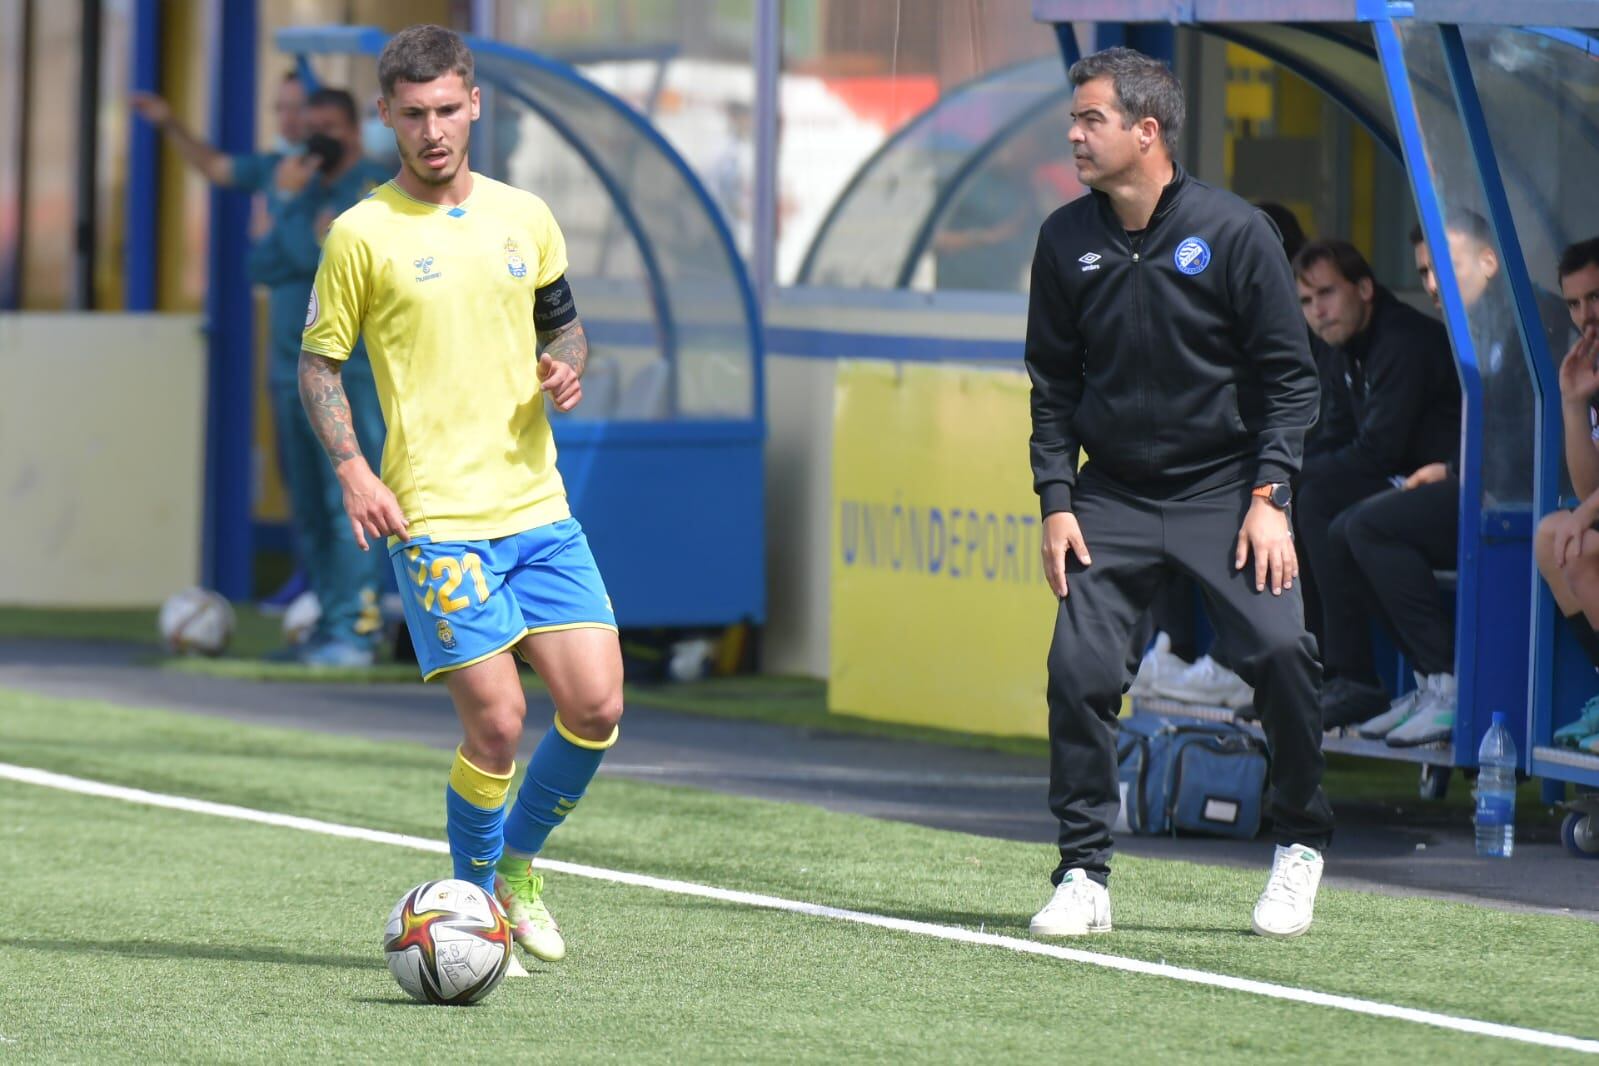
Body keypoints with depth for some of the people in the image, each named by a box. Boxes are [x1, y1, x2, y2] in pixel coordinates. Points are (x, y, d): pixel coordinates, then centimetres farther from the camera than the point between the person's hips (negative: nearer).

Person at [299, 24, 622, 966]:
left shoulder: (525, 218, 9)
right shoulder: (363, 234, -3)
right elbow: (320, 362, 2)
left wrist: (568, 369, -1)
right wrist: (353, 471, -12)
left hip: (538, 507, 5)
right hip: (436, 520, -5)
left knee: (597, 707, -2)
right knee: (496, 722, -11)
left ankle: (517, 861, 23)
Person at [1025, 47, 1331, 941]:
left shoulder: (1235, 232, -9)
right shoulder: (1067, 241, 1)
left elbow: (1290, 374, -4)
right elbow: (1053, 384, 10)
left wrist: (1268, 499, -12)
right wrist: (1056, 503, 0)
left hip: (1225, 490, -3)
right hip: (1113, 495, 3)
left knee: (1281, 649, -18)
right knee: (1079, 668, -11)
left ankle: (1301, 846, 4)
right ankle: (1084, 876, 0)